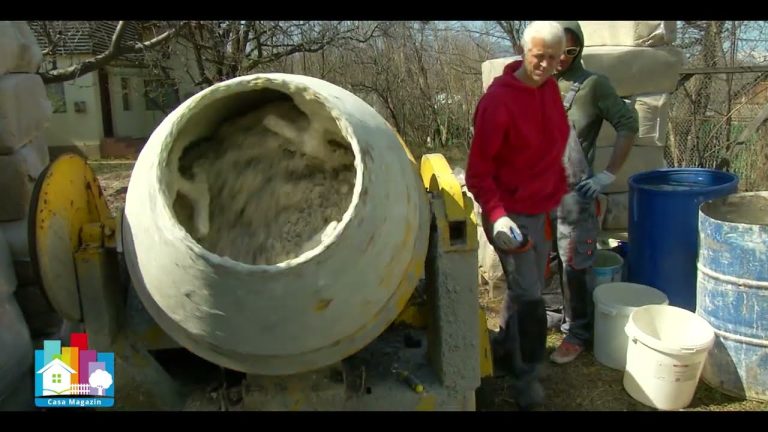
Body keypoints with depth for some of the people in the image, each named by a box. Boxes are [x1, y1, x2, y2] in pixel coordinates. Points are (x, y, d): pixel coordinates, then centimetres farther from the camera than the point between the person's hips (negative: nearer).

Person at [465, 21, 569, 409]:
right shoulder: (497, 101, -21)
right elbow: (478, 171, -18)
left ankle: (504, 351, 39)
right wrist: (497, 215, -28)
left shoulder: (550, 88, 3)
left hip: (542, 210, 8)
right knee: (528, 296, -4)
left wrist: (559, 190, 17)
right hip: (511, 214, -8)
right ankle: (527, 377, 15)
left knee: (525, 288, 19)